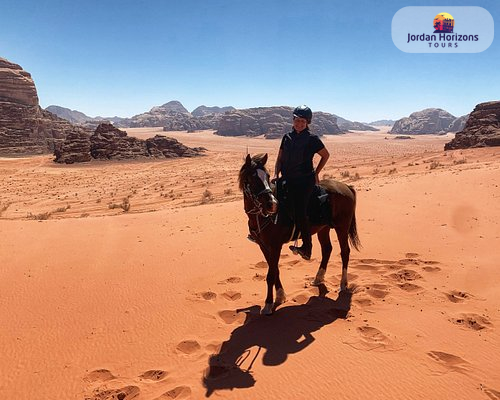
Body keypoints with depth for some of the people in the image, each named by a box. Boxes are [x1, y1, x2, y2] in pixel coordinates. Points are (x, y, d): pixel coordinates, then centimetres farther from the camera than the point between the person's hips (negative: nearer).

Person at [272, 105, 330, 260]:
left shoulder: (312, 139, -4)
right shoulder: (287, 137, 9)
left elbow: (326, 155, 7)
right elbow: (280, 159, 14)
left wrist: (316, 173, 4)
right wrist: (276, 174, 0)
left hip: (305, 181, -6)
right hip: (287, 179, 7)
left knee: (299, 211, -17)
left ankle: (307, 248, -8)